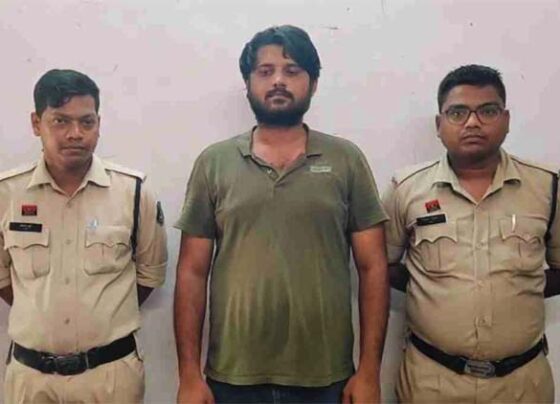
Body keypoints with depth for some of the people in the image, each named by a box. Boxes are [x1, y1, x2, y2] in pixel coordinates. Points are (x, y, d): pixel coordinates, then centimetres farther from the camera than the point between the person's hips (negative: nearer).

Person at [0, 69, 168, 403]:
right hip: (30, 372, 1)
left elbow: (151, 272, 4)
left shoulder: (133, 191, -7)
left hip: (112, 369, 0)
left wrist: (106, 320, 5)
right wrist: (43, 317, 7)